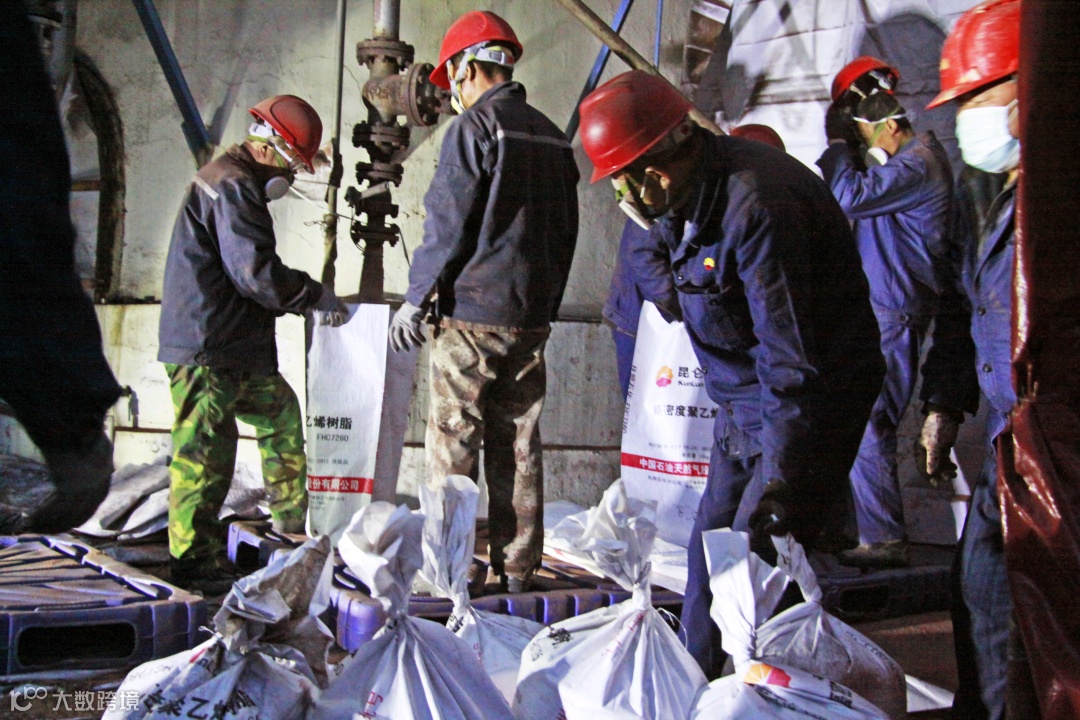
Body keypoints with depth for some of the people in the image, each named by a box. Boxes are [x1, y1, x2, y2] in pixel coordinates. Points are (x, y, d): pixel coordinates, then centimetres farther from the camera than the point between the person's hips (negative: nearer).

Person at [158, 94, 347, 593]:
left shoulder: (231, 182, 21)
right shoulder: (233, 186, -14)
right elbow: (258, 274, -20)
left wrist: (307, 300, 14)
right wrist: (317, 296, -7)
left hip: (237, 350, 11)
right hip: (207, 350, -11)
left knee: (280, 414, 19)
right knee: (205, 448, -8)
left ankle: (292, 525, 30)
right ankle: (194, 565, -3)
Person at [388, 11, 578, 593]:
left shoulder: (474, 125, -9)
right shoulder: (552, 136, 14)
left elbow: (448, 224, -12)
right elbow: (566, 234, 18)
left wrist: (417, 298, -2)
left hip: (470, 314, -7)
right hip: (531, 320, 7)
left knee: (452, 446, 0)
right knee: (518, 447, 9)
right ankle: (516, 570, 13)